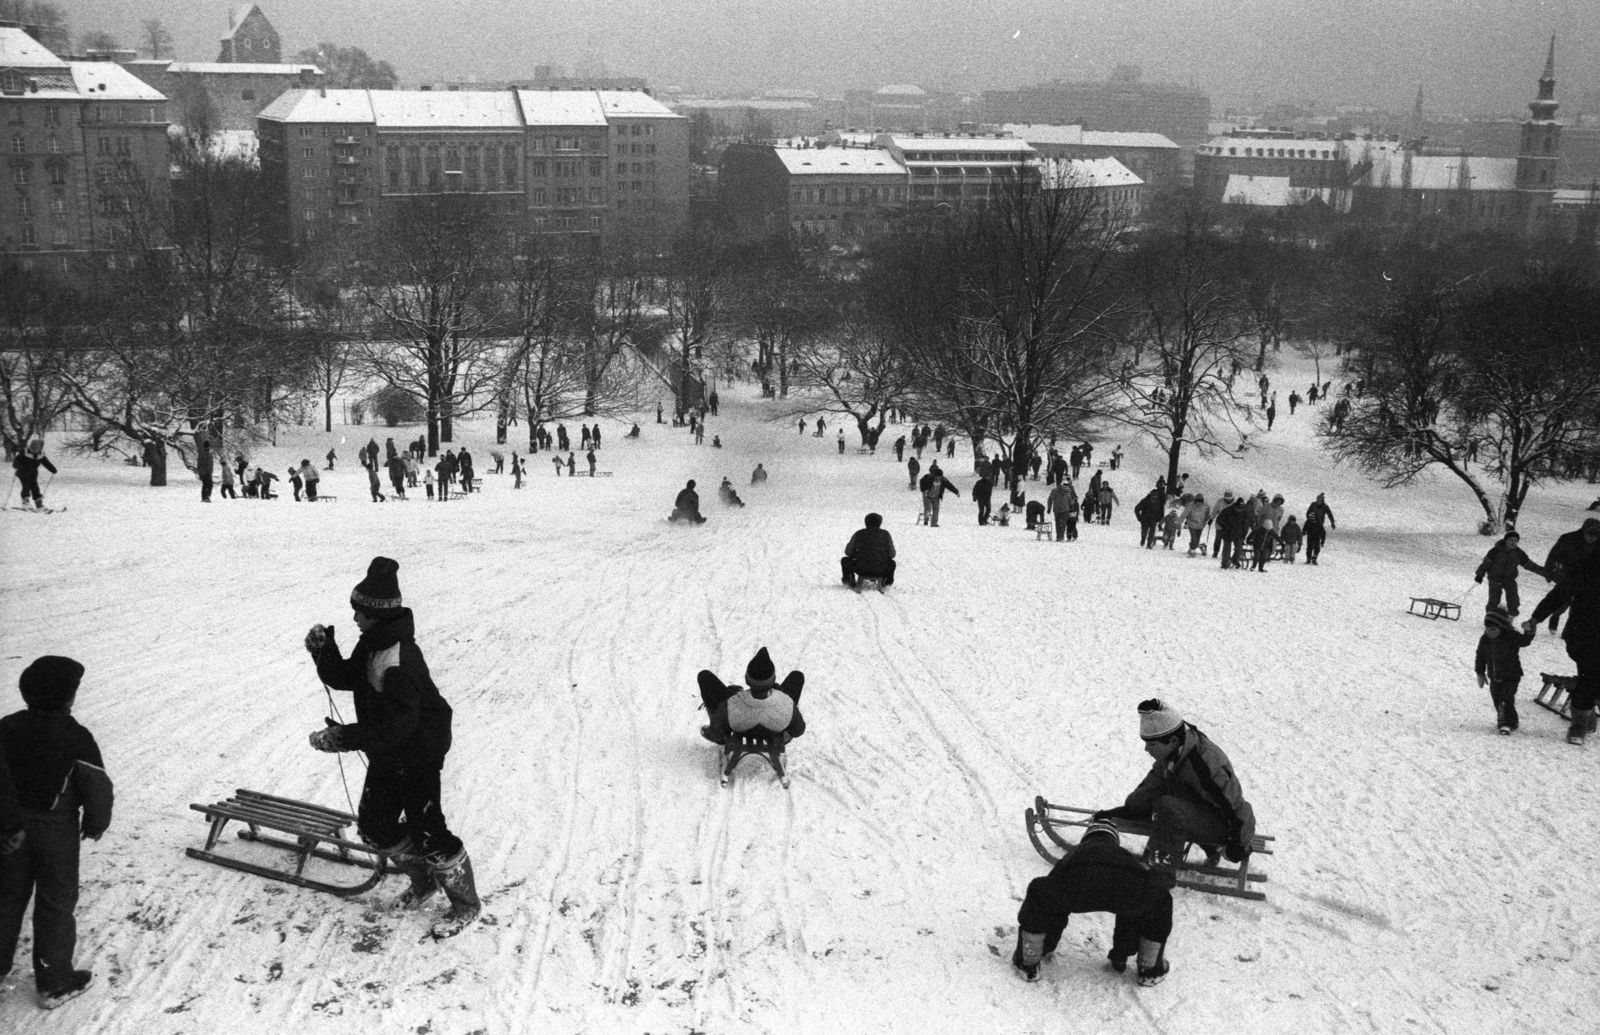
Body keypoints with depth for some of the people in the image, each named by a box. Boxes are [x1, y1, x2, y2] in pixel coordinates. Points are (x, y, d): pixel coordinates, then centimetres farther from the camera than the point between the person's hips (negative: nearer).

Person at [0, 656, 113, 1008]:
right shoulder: (76, 738, -20)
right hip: (56, 831, -4)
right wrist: (95, 825, 2)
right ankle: (54, 983, 17)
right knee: (55, 903, 8)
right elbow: (98, 788, -16)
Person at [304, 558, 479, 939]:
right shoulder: (373, 644, 1)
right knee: (374, 827, 17)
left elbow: (397, 725, -32)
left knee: (427, 831, -1)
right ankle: (424, 879, 39)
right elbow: (343, 678, 8)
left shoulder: (398, 662, -30)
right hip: (386, 757, 10)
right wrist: (323, 650, -9)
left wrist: (343, 737, -31)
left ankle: (465, 904, 18)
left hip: (417, 757, -10)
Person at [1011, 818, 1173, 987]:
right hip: (1125, 885, 1)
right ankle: (1150, 969, 38)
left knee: (1039, 894, 27)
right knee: (1160, 902, 33)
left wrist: (1047, 946, 68)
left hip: (1079, 880, -1)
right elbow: (1130, 908, 57)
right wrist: (1122, 955, 70)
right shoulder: (1127, 856, 47)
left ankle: (1028, 963, 32)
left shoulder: (1075, 853, 45)